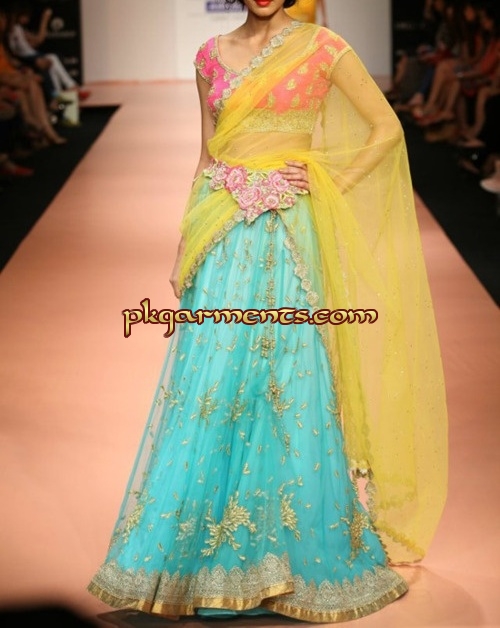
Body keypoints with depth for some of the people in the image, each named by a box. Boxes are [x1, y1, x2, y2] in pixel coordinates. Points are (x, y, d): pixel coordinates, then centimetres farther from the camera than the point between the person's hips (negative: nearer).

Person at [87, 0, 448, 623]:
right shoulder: (212, 55, 12)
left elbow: (387, 129, 4)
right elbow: (206, 156, 15)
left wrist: (331, 187, -4)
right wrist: (184, 246, 12)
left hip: (287, 237, -3)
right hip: (223, 237, 4)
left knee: (287, 385, -2)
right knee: (205, 388, 1)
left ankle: (296, 550, 11)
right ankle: (198, 552, 13)